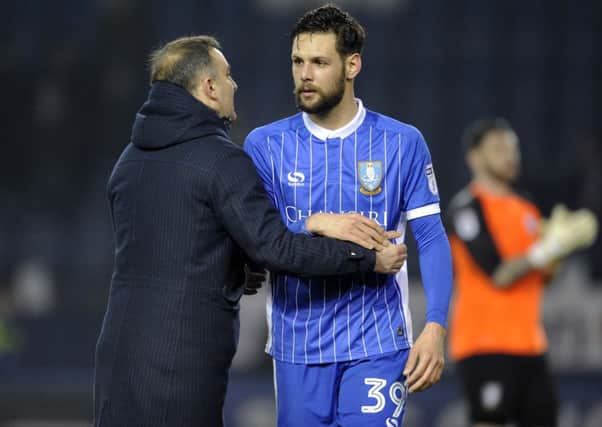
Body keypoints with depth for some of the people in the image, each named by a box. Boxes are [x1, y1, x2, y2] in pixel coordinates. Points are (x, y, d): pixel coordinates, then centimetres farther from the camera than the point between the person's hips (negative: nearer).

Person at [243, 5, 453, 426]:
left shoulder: (402, 143, 0)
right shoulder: (265, 145, 2)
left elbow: (432, 238, -1)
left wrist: (435, 327, -12)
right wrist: (315, 224, -21)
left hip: (376, 344, -2)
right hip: (297, 346, 2)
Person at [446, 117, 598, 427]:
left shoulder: (526, 210, 17)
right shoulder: (468, 207, -8)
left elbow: (540, 278, 14)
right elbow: (498, 275, -15)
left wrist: (561, 241, -2)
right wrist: (546, 249, -17)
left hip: (529, 343, 8)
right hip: (485, 342, -8)